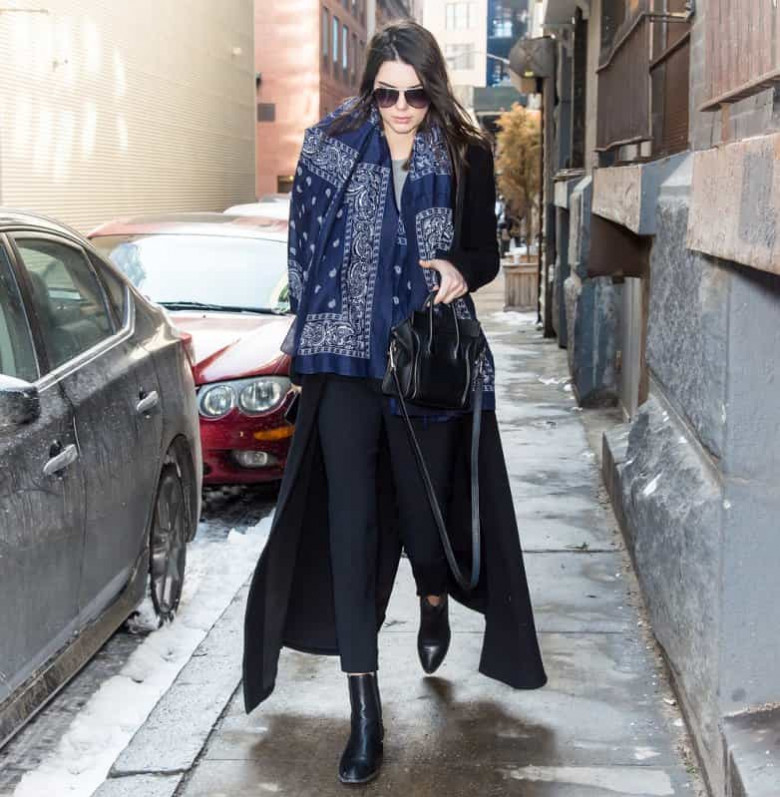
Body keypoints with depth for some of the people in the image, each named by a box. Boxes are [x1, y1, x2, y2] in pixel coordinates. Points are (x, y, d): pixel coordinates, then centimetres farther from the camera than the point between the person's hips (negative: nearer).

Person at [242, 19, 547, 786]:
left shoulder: (466, 157, 1)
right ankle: (363, 708, -1)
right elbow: (304, 247, 8)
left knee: (422, 498, 9)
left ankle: (434, 598, 48)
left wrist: (460, 271, -14)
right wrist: (310, 336, 6)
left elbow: (485, 254, 9)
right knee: (350, 512, -6)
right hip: (345, 356, 0)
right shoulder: (331, 146, 1)